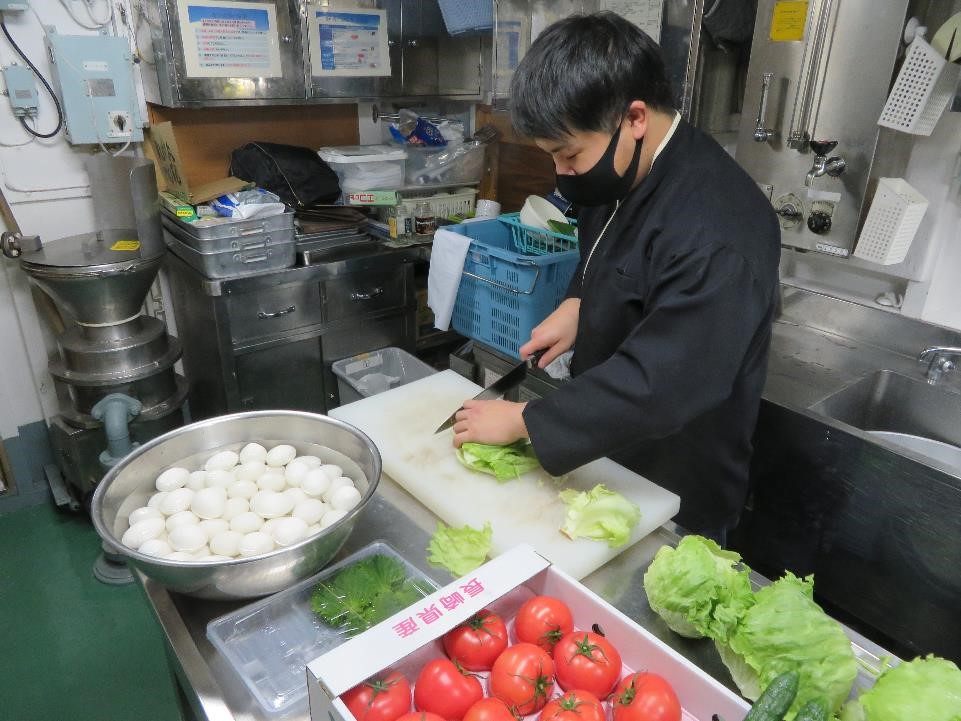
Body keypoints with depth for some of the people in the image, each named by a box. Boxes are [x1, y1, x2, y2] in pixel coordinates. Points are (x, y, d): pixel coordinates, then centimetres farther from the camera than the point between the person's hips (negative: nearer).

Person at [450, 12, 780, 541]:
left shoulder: (717, 229, -32)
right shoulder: (628, 174, -3)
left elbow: (662, 383, -34)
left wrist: (523, 421, -26)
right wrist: (577, 305, -4)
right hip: (608, 453, 8)